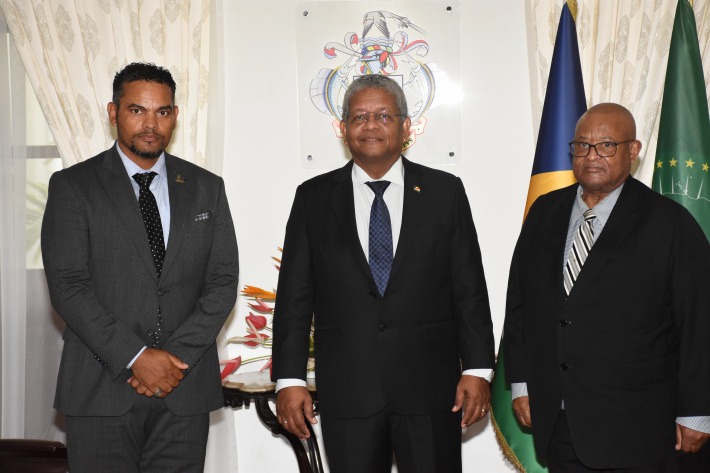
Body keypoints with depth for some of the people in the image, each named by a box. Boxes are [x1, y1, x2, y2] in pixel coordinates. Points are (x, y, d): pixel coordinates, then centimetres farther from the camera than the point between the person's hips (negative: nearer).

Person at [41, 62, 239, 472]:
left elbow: (223, 282, 4)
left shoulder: (207, 188, 10)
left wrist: (176, 356, -9)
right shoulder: (73, 186, 1)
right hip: (102, 392, -2)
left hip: (185, 391, 2)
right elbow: (68, 286, -7)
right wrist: (136, 358, -14)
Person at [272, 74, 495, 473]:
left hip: (430, 390, 0)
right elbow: (295, 295, 4)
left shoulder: (445, 191, 5)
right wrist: (289, 379, -2)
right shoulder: (313, 198, 6)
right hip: (347, 392, 1)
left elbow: (469, 288, 4)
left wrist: (478, 368, -3)